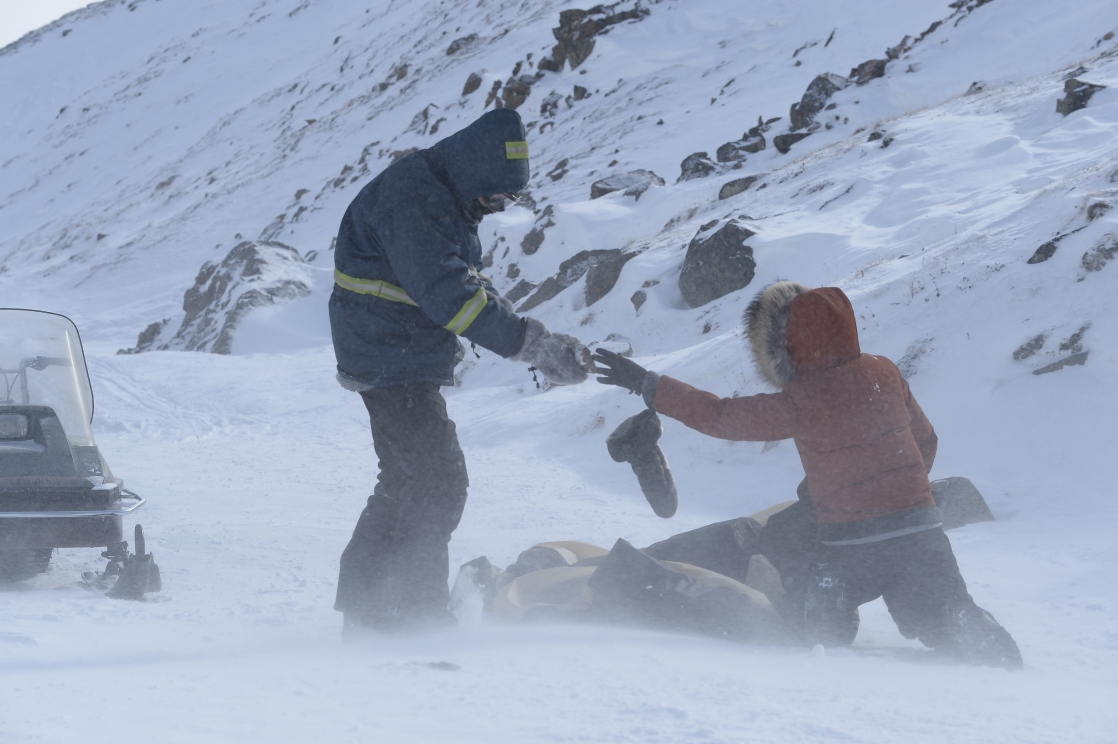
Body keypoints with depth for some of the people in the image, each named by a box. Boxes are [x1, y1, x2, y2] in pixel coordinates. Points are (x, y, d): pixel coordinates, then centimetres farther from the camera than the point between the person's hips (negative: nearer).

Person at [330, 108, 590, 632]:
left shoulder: (450, 199, 10)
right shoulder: (408, 200, -23)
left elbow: (471, 287, 14)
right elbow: (447, 294, -32)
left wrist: (538, 342, 0)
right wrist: (532, 344, -35)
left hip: (411, 365, 10)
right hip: (393, 365, -10)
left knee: (405, 482, 17)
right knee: (441, 482, -9)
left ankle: (363, 605, 25)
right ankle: (415, 609, -2)